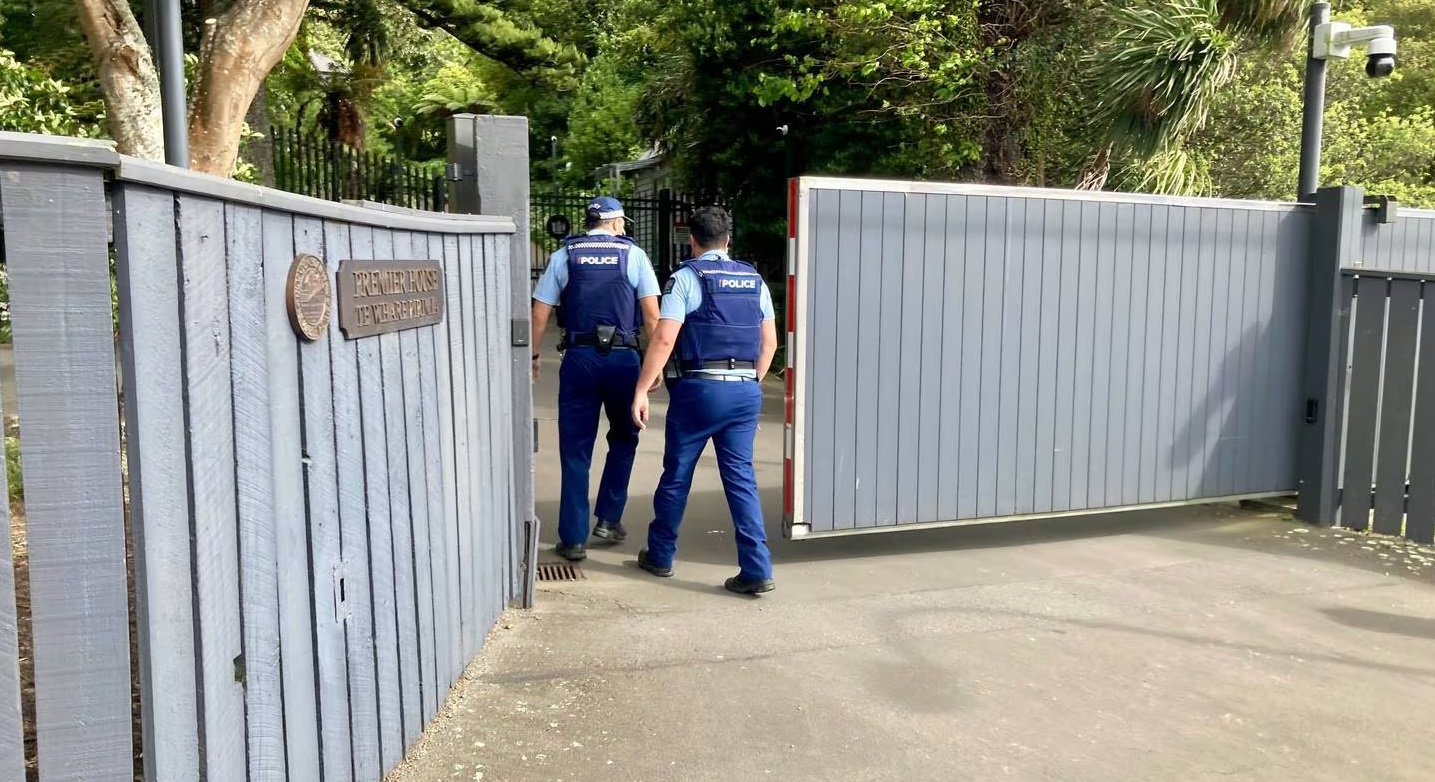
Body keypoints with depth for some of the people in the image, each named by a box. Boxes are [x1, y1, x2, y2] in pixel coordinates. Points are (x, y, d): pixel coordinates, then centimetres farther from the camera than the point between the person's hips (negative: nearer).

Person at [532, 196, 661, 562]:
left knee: (575, 450, 7)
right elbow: (651, 313, -2)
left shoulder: (564, 255, 7)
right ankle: (609, 519, 19)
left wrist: (532, 356, 12)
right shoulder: (633, 254, 4)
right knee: (623, 439, 21)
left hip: (579, 358, 1)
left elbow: (540, 312, 3)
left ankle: (574, 538, 10)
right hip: (623, 358, 0)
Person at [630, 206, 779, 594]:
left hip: (699, 389, -4)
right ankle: (757, 570, 2)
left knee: (676, 475, 11)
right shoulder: (754, 279, 12)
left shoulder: (686, 277, -4)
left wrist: (641, 391, -11)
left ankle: (660, 556, 26)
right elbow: (769, 342, 15)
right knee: (741, 477, 7)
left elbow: (664, 339, -12)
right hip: (746, 390, 4)